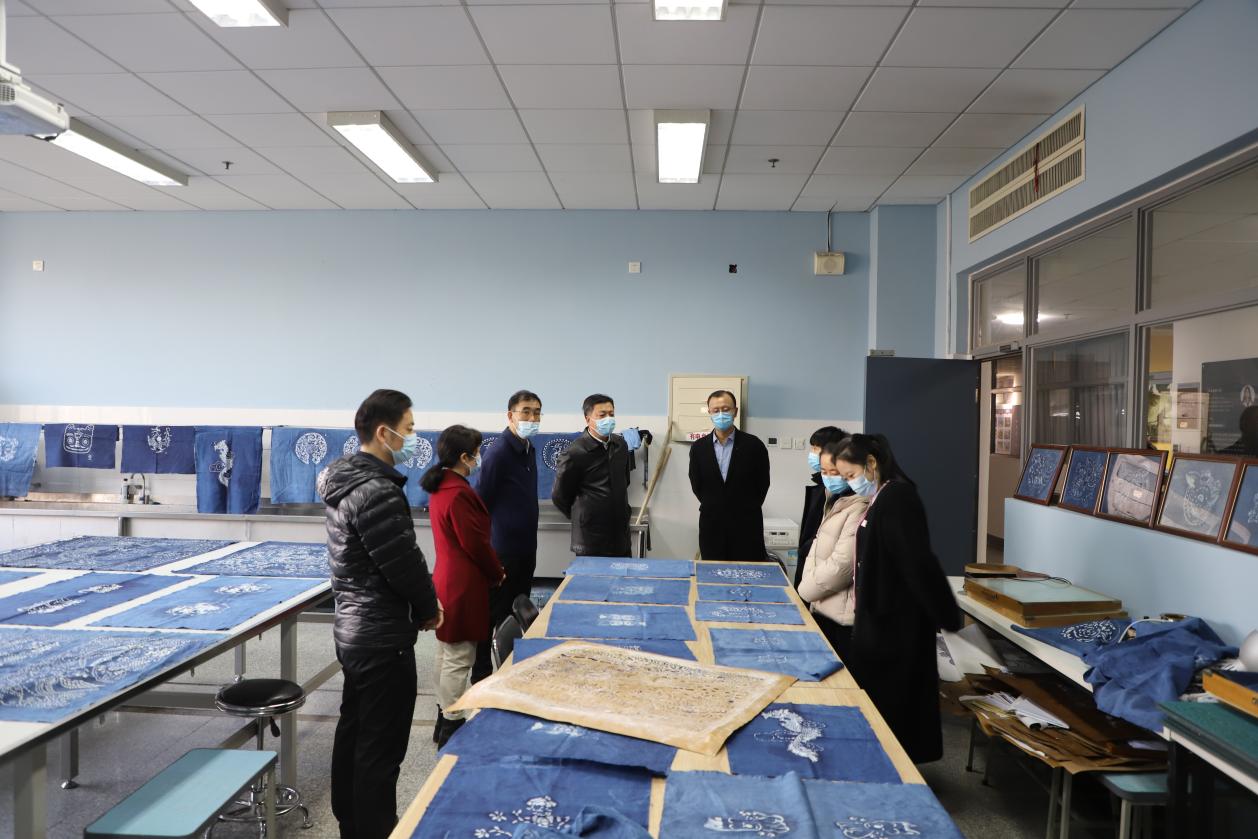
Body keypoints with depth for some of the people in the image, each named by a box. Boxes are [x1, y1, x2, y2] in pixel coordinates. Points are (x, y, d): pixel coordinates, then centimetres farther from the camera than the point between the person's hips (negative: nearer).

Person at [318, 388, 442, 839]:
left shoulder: (346, 481, 8)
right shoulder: (378, 491, -24)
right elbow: (404, 562, -22)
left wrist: (422, 601, 8)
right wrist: (429, 609, -3)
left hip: (353, 630, 11)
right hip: (383, 639, -10)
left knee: (353, 734, 21)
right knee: (381, 751, 1)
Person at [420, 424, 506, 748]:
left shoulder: (440, 487, 8)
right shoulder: (459, 493, -23)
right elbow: (477, 543, -19)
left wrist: (490, 571, 14)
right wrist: (498, 574, -3)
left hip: (447, 579, 10)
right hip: (464, 586, -10)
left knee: (447, 652, 18)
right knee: (459, 658, -1)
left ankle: (444, 720, 29)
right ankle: (452, 727, 9)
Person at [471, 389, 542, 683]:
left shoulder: (530, 450, 8)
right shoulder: (498, 453, -18)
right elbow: (480, 504, -17)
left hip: (526, 549, 9)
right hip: (502, 551, -8)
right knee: (493, 615, 3)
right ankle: (482, 677, 17)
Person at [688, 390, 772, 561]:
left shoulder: (753, 444, -4)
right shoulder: (698, 447, 2)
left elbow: (763, 483, 3)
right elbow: (696, 485, 10)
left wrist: (748, 510, 7)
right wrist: (713, 508, 11)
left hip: (746, 525, -2)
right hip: (711, 525, 2)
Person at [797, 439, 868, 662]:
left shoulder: (858, 509, -17)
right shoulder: (835, 503, 14)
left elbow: (843, 563, -21)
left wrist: (805, 590, -9)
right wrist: (807, 583, 2)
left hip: (842, 613, -9)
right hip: (823, 607, 9)